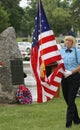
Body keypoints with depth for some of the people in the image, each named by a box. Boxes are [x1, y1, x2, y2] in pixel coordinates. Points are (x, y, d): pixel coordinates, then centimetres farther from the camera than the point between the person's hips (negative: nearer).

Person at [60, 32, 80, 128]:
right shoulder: (61, 51, 10)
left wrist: (71, 72, -18)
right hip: (64, 78, 5)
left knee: (71, 100, -8)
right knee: (67, 99, 11)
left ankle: (68, 123, -5)